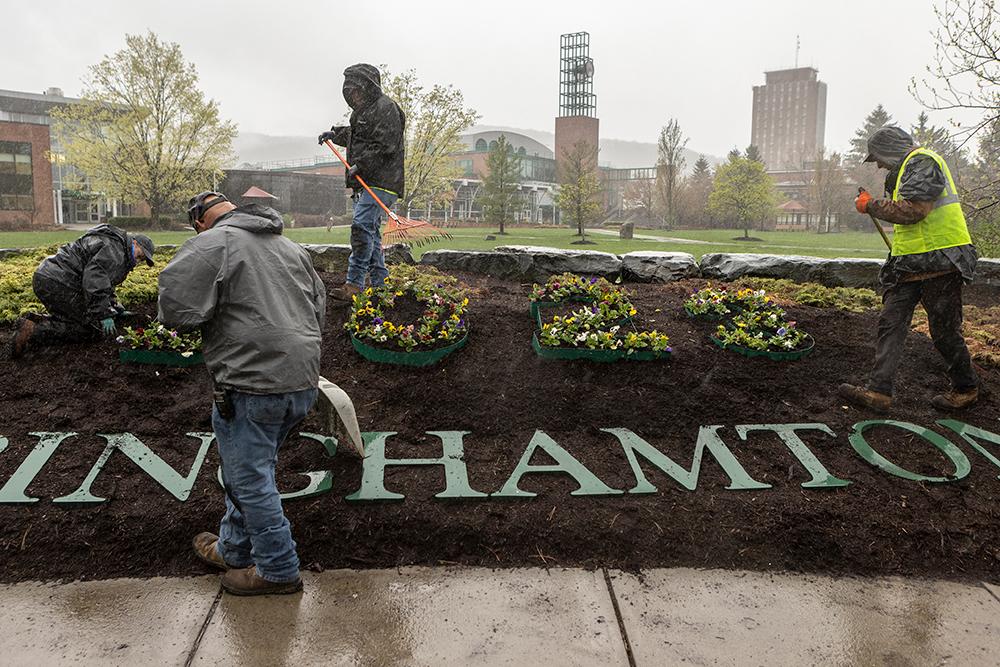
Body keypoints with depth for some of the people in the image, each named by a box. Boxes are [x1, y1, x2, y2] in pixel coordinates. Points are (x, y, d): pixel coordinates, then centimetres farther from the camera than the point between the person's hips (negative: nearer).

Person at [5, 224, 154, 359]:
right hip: (57, 283, -11)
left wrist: (117, 309, 29)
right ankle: (33, 331, -18)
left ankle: (37, 321, 7)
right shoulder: (115, 249, -11)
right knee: (92, 330, -11)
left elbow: (105, 283, 32)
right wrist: (104, 315, -25)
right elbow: (95, 280, -24)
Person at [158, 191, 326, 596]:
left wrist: (206, 321, 5)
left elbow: (175, 309, -15)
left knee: (249, 479, 6)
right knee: (252, 470, 23)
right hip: (303, 382, 8)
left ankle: (278, 570, 17)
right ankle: (233, 549, 38)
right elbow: (319, 310, 21)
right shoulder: (292, 247, 17)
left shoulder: (210, 244, -6)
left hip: (252, 386, -8)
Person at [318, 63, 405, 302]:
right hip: (365, 182, 10)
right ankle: (380, 284, 17)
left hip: (380, 181, -10)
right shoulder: (363, 110, 23)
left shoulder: (386, 108, -9)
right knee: (371, 230, 11)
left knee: (362, 226, -18)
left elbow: (385, 145, -18)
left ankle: (354, 284, -19)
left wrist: (360, 166, -20)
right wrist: (335, 133, 37)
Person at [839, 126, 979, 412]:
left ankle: (966, 389, 21)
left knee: (944, 331, 1)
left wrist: (870, 205, -12)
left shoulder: (922, 161, -12)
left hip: (939, 262, -10)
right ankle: (879, 391, -1)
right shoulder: (907, 167, 21)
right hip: (910, 265, 10)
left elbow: (911, 210, -23)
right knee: (890, 324, 1)